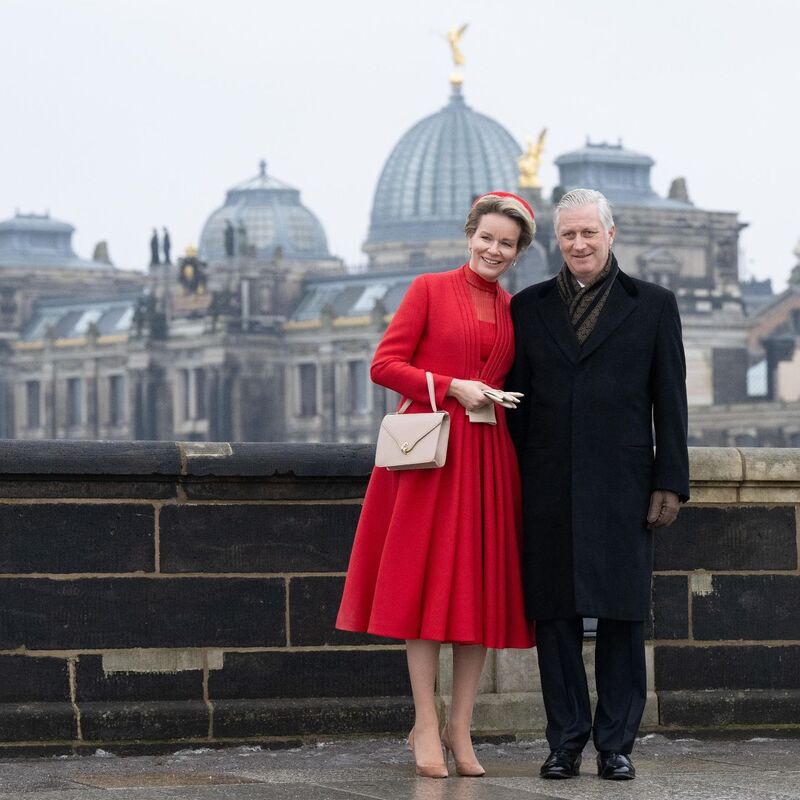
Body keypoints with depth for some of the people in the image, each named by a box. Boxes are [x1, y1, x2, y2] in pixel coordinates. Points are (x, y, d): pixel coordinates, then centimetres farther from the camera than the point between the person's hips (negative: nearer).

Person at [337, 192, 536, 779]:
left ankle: (460, 727, 8)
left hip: (489, 459, 5)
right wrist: (453, 388, -11)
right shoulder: (430, 290, 2)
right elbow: (385, 364, -4)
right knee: (427, 584, -4)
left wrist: (499, 402, 5)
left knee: (482, 590, 2)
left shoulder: (514, 310, 15)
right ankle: (426, 728, 0)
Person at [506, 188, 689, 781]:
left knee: (622, 616, 0)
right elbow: (516, 402, 11)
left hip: (622, 487, -1)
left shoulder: (654, 305, 8)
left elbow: (670, 401, 5)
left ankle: (617, 743, 7)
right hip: (549, 488, 2)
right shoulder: (529, 307, 12)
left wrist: (670, 483, -2)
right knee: (555, 616, 2)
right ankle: (566, 741, 9)